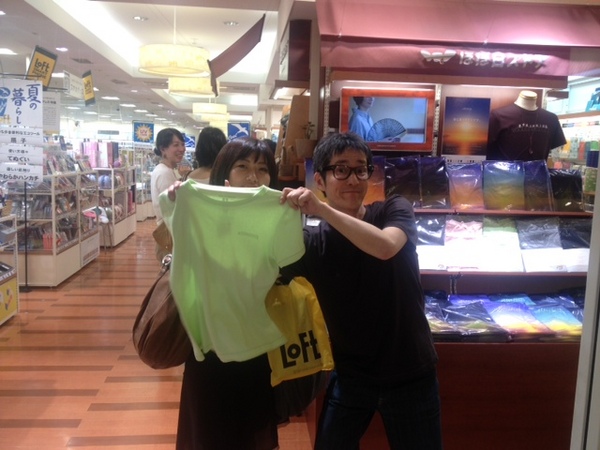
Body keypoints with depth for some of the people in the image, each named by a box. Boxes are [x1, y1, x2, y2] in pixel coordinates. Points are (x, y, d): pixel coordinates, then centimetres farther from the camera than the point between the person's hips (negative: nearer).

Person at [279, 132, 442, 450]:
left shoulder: (394, 209, -9)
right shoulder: (311, 240, -7)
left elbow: (385, 247, -30)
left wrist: (322, 209, -33)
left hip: (411, 374, -1)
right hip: (350, 376, 1)